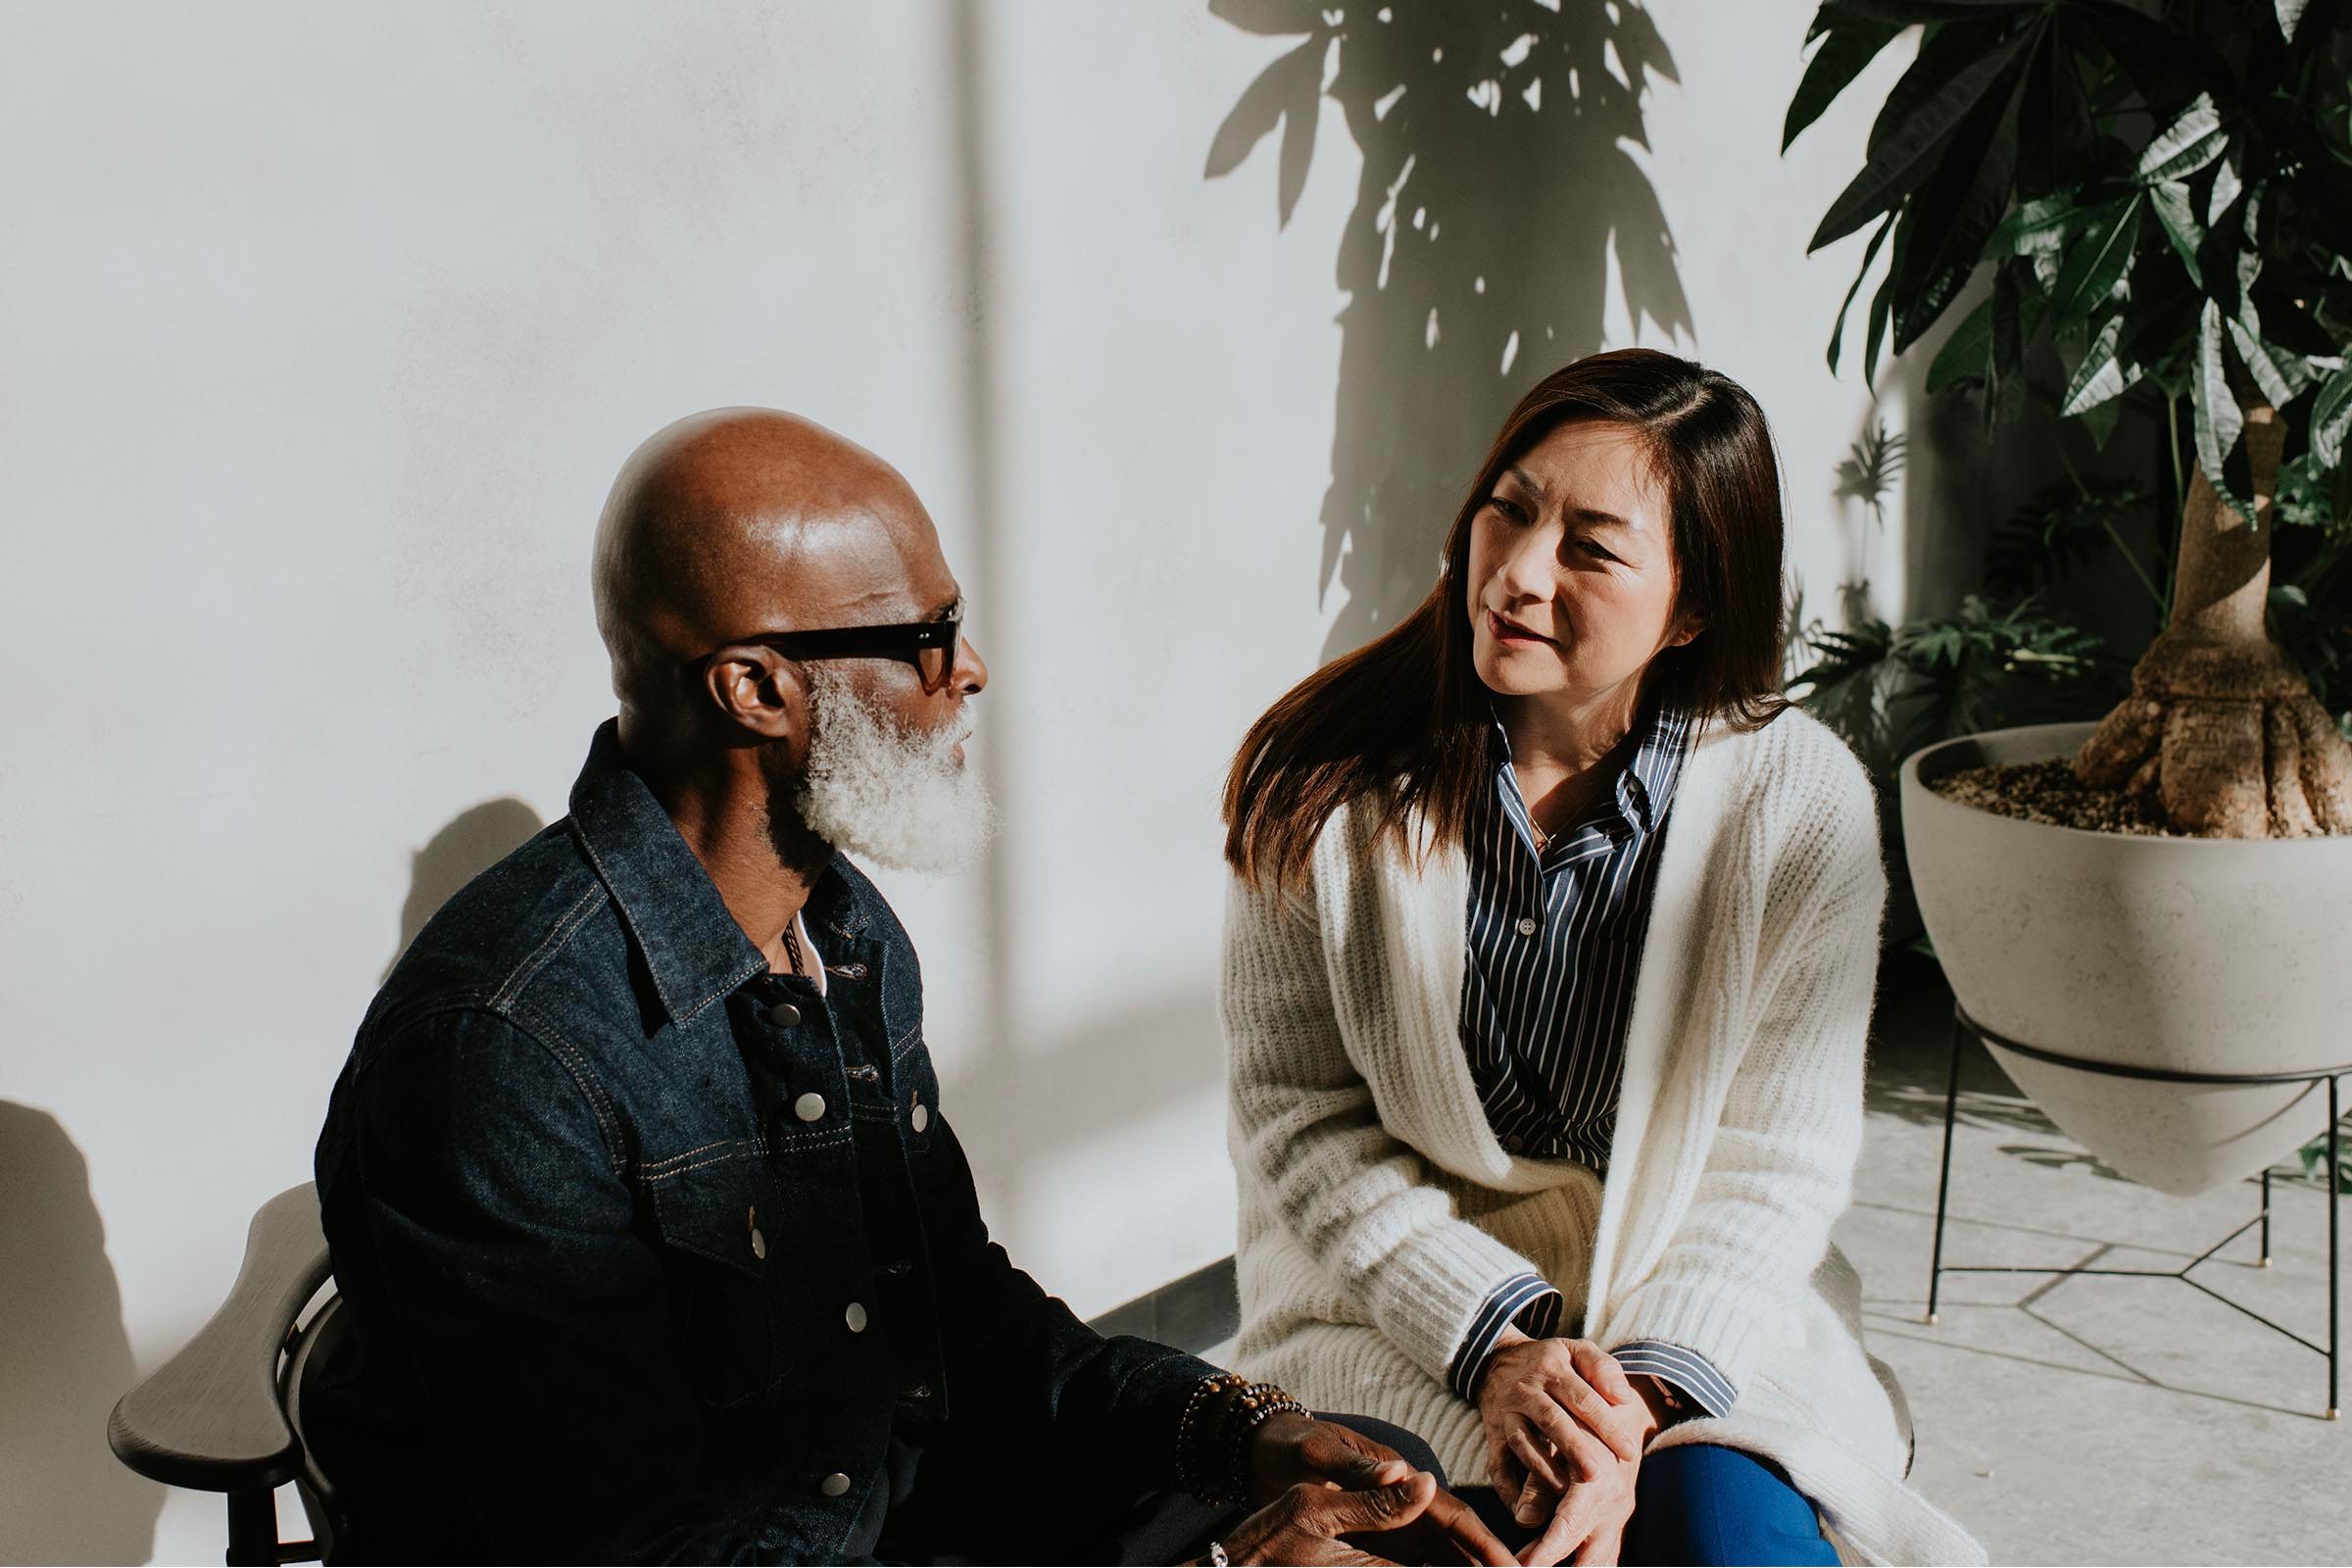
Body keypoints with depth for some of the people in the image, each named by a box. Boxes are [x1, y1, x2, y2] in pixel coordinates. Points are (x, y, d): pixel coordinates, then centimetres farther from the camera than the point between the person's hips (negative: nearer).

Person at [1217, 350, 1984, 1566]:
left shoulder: (1800, 805, -8)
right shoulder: (1330, 779, -8)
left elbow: (1771, 1167, -7)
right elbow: (1294, 1114, -6)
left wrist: (1641, 1394, -22)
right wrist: (1497, 1340, -18)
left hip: (1693, 1317, 1)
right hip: (1400, 1307, 0)